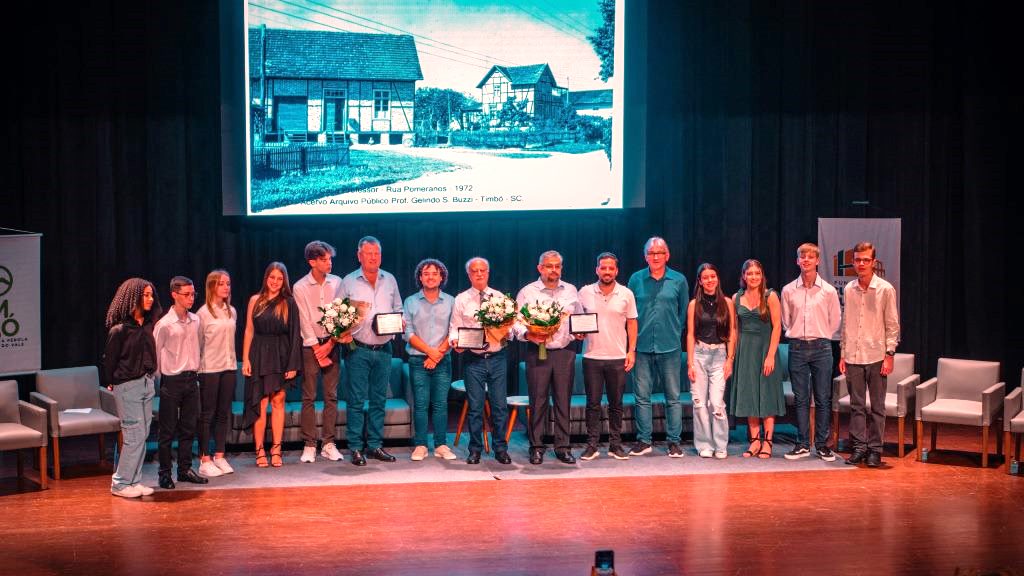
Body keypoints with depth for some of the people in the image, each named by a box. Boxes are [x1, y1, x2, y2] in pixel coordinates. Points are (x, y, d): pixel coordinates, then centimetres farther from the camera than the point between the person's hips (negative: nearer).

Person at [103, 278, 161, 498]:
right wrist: (111, 383, 1)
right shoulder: (119, 329, -14)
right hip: (128, 385, -7)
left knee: (142, 435, 9)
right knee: (134, 436, -6)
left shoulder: (148, 324, 7)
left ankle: (134, 480, 18)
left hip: (147, 383, 7)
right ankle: (120, 483, 5)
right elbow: (109, 359, -7)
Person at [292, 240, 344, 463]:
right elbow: (304, 321, -5)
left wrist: (330, 344, -6)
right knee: (309, 397, -2)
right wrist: (317, 349, -8)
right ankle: (309, 445, 2)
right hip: (310, 345, -2)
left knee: (331, 395, 3)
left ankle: (329, 443, 8)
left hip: (332, 343, 2)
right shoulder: (300, 287, -3)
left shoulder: (337, 283, 4)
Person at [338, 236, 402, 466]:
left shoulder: (389, 281, 11)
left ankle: (375, 445, 16)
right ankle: (356, 448, 3)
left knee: (379, 400, 8)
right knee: (356, 400, -3)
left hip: (383, 349, 3)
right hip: (358, 350, -3)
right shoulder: (348, 282, 1)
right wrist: (343, 333, -14)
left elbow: (398, 309, 17)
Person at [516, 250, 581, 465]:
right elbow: (517, 322, 0)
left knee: (563, 401, 4)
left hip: (565, 351, 2)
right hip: (537, 352, -2)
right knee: (538, 401, -1)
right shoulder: (527, 292, 3)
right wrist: (528, 335, -18)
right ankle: (536, 447, 7)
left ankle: (563, 447, 11)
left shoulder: (571, 291, 12)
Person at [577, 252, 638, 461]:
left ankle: (615, 445, 14)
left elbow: (632, 323, 7)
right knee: (593, 403, 2)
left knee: (616, 404, 6)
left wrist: (632, 351, 0)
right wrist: (578, 332, -10)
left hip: (618, 357, 0)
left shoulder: (626, 294, 3)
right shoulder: (585, 293, 2)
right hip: (592, 356, 0)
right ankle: (591, 445, 8)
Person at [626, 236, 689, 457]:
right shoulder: (636, 279, 5)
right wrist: (634, 337, 6)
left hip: (670, 347, -1)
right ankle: (643, 440, 12)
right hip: (642, 346, 1)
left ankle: (674, 441, 9)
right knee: (642, 395, 4)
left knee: (673, 396, 3)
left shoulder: (679, 281, 3)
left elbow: (684, 312, 10)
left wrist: (675, 334, 8)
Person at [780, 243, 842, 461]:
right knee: (800, 399, 4)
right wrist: (796, 336, 10)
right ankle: (802, 444, 11)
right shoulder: (788, 291, 4)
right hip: (797, 348, 1)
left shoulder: (828, 291, 1)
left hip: (821, 347, -1)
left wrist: (820, 337, 10)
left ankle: (822, 444, 9)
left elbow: (835, 320, 10)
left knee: (823, 399, 2)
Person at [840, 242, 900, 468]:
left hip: (876, 356, -3)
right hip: (853, 356, 3)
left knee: (877, 406, 3)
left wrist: (889, 355, -8)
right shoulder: (848, 290, 7)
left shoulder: (886, 290, -4)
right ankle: (859, 447, 14)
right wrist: (843, 354, 10)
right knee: (856, 405, 7)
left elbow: (892, 325, -2)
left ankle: (875, 449, 9)